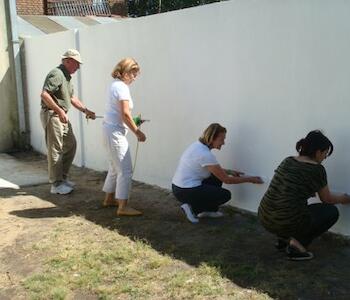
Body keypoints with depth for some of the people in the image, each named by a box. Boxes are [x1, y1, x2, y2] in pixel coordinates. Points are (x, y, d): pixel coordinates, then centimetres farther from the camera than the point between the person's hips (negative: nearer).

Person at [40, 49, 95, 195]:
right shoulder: (56, 74, -16)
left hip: (61, 116, 10)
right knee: (55, 150, -5)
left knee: (70, 145, 13)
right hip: (51, 115, -10)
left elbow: (72, 98, 23)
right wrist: (59, 111, -24)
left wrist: (86, 110, 17)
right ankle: (56, 184, 3)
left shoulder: (67, 76, 17)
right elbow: (44, 95, -25)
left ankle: (63, 177, 24)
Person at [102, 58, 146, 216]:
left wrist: (134, 123, 10)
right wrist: (137, 132, -13)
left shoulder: (115, 84, 14)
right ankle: (123, 207, -4)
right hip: (116, 132, -10)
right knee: (125, 170, -7)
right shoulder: (122, 87, -15)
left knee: (115, 167, 21)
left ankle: (109, 199, 33)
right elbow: (125, 114, -20)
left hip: (110, 130, 10)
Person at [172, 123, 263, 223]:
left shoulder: (198, 145, 5)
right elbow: (226, 180, -14)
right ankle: (193, 209, 0)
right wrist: (249, 179, -5)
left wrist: (230, 172, 13)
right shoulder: (205, 155, -22)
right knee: (226, 195, 0)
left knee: (217, 177, 17)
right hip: (185, 192, -9)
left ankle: (208, 210, 20)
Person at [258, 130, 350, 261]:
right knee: (332, 211, 14)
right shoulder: (316, 169, -8)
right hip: (286, 223, -7)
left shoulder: (288, 160, 10)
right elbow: (327, 199, 9)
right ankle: (297, 243, 3)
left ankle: (283, 238, 21)